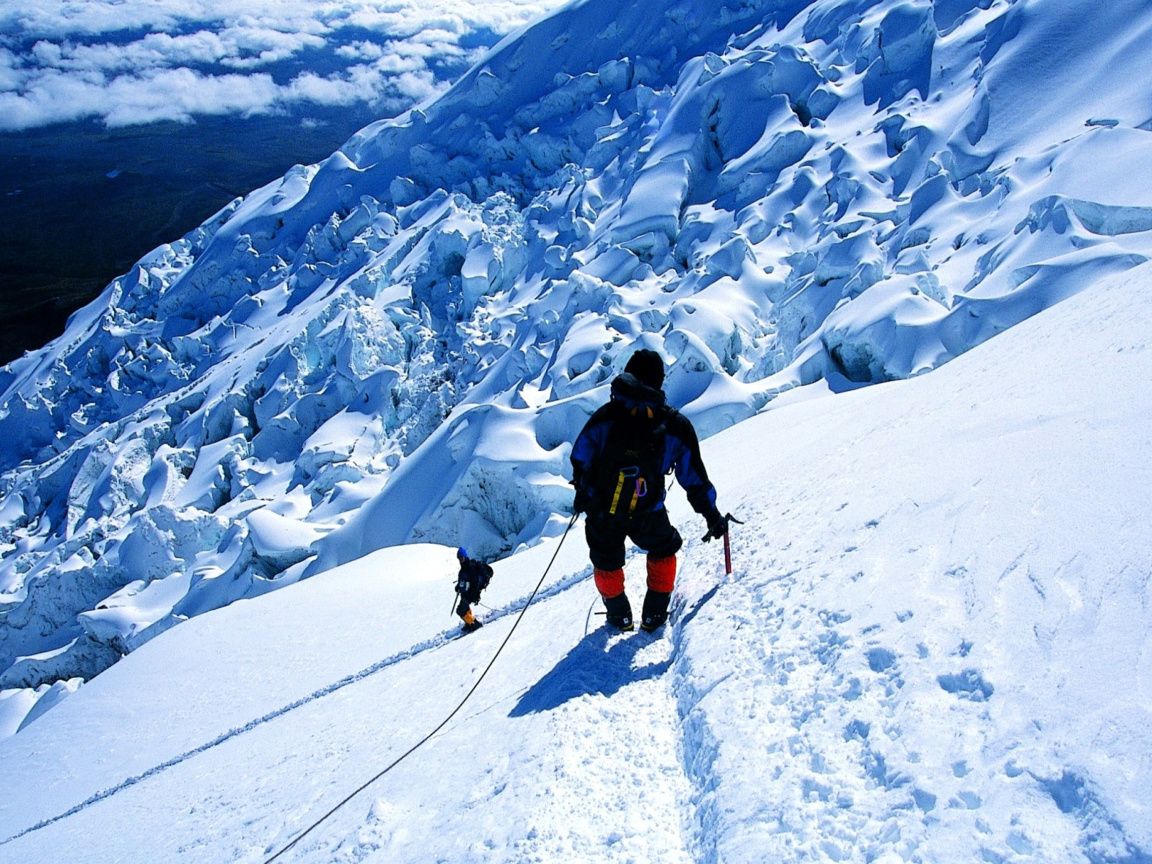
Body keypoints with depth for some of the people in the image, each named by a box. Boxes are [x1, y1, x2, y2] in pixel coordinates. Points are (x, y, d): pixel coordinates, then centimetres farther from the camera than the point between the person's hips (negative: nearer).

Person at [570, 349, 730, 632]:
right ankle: (654, 615, 33)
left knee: (606, 562, 26)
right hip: (646, 516, 0)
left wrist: (582, 491, 19)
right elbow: (694, 479, -3)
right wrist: (712, 516, 10)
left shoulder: (606, 415, -11)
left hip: (601, 512, 1)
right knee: (663, 551, 30)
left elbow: (580, 458, -1)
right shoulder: (676, 426, -10)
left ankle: (619, 616, 42)